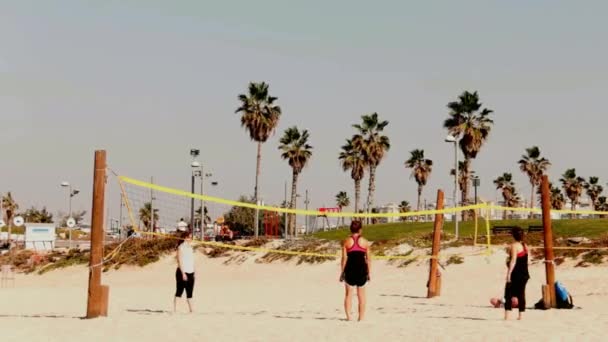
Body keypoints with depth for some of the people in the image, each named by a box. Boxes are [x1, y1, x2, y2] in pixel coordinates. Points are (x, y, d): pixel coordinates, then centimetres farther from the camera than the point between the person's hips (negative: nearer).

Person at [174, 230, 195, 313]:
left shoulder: (190, 247, 15)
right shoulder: (181, 247, -8)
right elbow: (179, 261, -13)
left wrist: (193, 272, 12)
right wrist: (183, 273, -18)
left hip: (190, 272, 7)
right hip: (182, 272, -7)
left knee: (189, 293, 6)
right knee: (179, 292, -5)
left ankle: (191, 310, 6)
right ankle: (175, 309, -2)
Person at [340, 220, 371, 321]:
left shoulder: (347, 241, -2)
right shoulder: (365, 241, 0)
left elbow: (344, 258, -4)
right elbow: (368, 259, 0)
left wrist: (342, 272, 3)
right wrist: (369, 273, 7)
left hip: (350, 269, 0)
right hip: (362, 269, 1)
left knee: (348, 294, 9)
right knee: (361, 295, 10)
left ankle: (348, 316, 0)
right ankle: (361, 317, 12)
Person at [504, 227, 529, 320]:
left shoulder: (514, 245, -13)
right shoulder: (524, 245, 10)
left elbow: (513, 260, -19)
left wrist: (509, 273, -18)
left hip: (516, 273, -7)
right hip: (524, 273, 7)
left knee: (509, 293, -3)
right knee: (521, 293, 10)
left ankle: (507, 315, -10)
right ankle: (520, 315, 7)